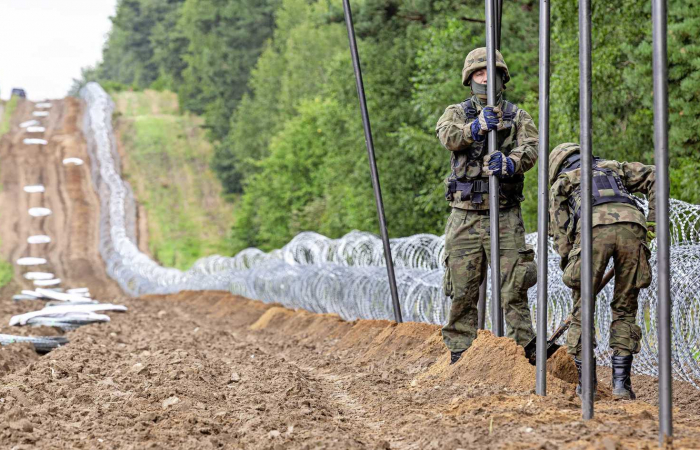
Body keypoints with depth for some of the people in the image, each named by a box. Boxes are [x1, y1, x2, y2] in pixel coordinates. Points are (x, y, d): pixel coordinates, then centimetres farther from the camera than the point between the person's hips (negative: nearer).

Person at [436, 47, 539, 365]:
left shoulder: (517, 117, 9)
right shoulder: (457, 113, 11)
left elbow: (530, 150, -9)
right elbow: (448, 136, -11)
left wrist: (510, 163, -30)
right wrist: (477, 127, -28)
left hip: (505, 216, -1)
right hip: (465, 216, 1)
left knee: (514, 289, -5)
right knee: (462, 291, 4)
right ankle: (459, 355, 11)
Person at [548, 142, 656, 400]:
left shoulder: (561, 182, 33)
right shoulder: (614, 168, 39)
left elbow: (559, 233, 22)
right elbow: (653, 177, 25)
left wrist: (570, 265, 25)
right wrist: (652, 222, 23)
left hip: (593, 229, -2)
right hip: (631, 226, 2)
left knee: (583, 308, 13)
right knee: (625, 310, 14)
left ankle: (585, 383, 13)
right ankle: (621, 382, 9)